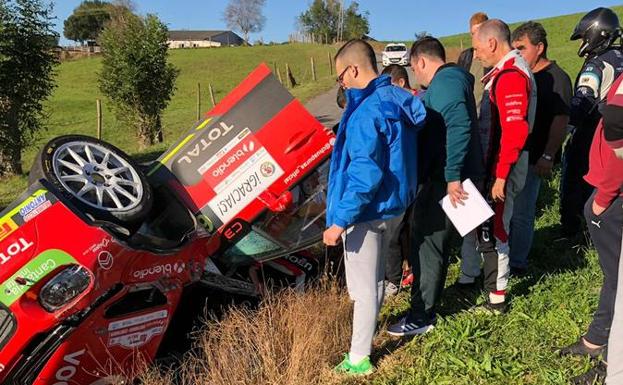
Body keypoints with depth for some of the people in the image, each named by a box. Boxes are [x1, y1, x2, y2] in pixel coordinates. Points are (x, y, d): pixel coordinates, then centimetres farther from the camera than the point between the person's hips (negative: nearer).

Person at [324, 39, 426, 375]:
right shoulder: (399, 98, 5)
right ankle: (366, 330, 43)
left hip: (368, 210, -9)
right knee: (374, 279, 24)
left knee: (364, 287, 4)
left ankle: (359, 359, 19)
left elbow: (364, 174, -27)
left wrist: (340, 220, -23)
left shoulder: (366, 111, -23)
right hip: (395, 205, 9)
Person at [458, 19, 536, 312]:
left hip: (503, 167, -10)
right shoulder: (506, 71, 14)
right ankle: (468, 278, 33)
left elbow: (515, 131, -24)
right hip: (492, 163, 10)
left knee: (493, 231, -1)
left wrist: (501, 176, -22)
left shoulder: (510, 75, -18)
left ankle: (496, 299, 12)